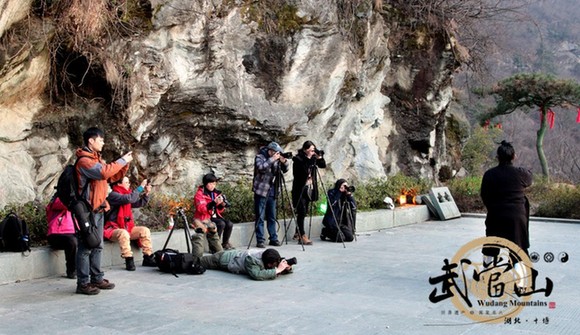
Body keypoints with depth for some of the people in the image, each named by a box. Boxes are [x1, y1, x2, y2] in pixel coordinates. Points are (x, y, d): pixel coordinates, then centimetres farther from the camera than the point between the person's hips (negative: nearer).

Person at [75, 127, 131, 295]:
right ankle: (83, 283, -2)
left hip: (99, 208, 10)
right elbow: (104, 172, -26)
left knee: (97, 246, 13)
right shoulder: (84, 160, -12)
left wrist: (125, 164, 6)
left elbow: (113, 177, 21)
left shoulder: (96, 159, 18)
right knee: (86, 247, -6)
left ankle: (97, 279, 20)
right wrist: (122, 160, -16)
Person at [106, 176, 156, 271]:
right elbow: (129, 199, -28)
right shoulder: (113, 195, -13)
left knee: (145, 230, -6)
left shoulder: (125, 194, 12)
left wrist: (146, 193, -1)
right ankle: (129, 261, -28)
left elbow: (139, 203, 13)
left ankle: (148, 258, -5)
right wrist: (141, 187, -21)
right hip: (113, 229, -8)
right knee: (123, 233, -37)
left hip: (127, 227, 8)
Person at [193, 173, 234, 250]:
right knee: (221, 224, -29)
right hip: (204, 218, -6)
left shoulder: (215, 193, 12)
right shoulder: (199, 194, -7)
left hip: (215, 216, 6)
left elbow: (219, 210, 16)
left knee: (229, 224, -18)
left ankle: (225, 243, -1)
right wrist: (214, 203, -32)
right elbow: (202, 209, -22)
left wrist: (222, 205, -6)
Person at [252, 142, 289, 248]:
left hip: (272, 192, 6)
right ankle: (260, 240, -1)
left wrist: (284, 162, -8)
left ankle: (273, 239, 16)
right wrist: (272, 159, -26)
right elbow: (261, 167, -26)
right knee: (260, 217, -4)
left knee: (272, 217, 10)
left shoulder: (276, 159, 9)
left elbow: (285, 170, 10)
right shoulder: (259, 157, -6)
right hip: (261, 191, -5)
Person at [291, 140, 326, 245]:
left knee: (304, 212, 12)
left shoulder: (313, 158, 7)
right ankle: (302, 236, -11)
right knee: (301, 212, -11)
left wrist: (319, 158, -9)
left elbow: (323, 165, 5)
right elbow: (303, 169, -21)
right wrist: (308, 159, -23)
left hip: (309, 189, 7)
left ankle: (298, 233, 24)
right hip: (300, 189, -7)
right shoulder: (298, 159, -11)